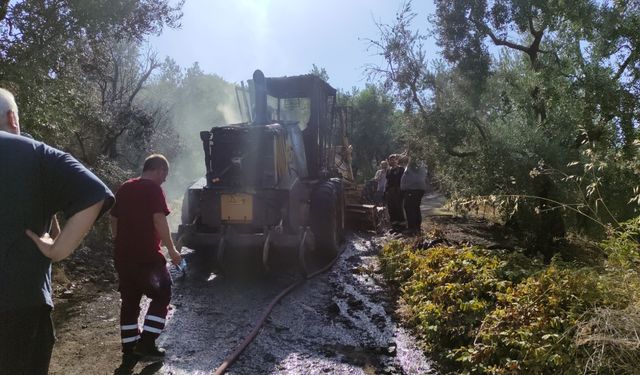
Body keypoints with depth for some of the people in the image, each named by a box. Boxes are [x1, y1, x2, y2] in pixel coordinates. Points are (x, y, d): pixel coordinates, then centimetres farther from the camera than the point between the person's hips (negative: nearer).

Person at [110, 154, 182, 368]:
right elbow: (159, 221, -16)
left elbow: (114, 221, 18)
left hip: (123, 256, 7)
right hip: (147, 256, -7)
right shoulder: (154, 189, -9)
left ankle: (129, 351, 17)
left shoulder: (124, 189, 14)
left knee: (129, 302, 13)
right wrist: (171, 250, -10)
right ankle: (146, 343, 4)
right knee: (162, 296, 9)